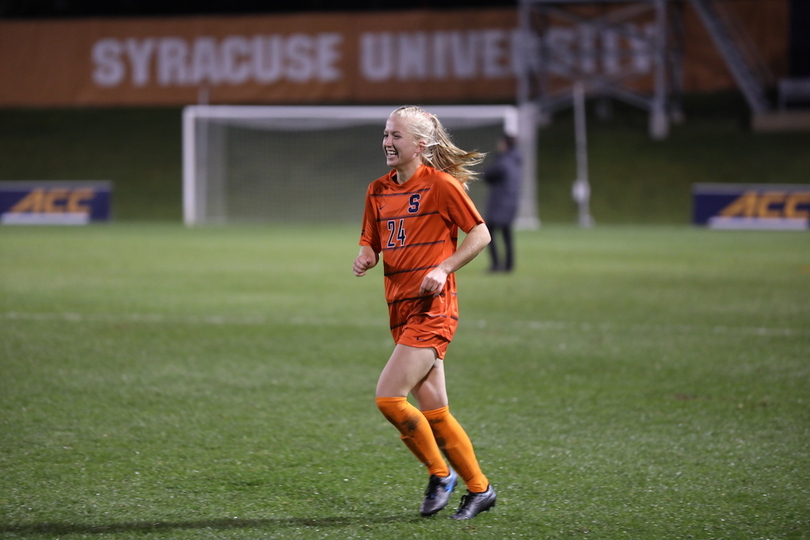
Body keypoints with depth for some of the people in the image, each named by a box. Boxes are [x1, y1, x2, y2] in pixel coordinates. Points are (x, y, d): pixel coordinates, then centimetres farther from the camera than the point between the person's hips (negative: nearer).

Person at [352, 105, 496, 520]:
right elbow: (371, 242, 19)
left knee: (388, 398, -15)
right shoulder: (378, 191, 11)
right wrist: (365, 258, -4)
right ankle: (479, 489, 21)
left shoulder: (441, 185, -9)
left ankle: (440, 475, 3)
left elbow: (480, 235, -5)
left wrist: (443, 269, -16)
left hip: (432, 310, -7)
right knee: (434, 412, 9)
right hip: (401, 311, 7)